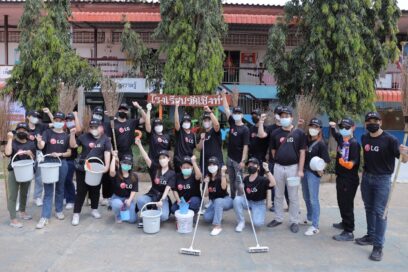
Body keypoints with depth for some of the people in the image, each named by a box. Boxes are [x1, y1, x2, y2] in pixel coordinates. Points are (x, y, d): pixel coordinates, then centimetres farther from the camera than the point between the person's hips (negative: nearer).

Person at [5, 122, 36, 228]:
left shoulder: (31, 144, 7)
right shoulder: (12, 143, -1)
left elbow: (33, 158, 5)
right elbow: (7, 153, -21)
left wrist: (29, 153, -15)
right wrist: (9, 139, -17)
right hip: (14, 172, -3)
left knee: (24, 194, 18)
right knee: (12, 196, -5)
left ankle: (22, 212, 36)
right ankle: (13, 219, -4)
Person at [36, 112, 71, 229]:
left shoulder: (66, 136, 3)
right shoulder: (47, 132, 0)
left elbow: (69, 153, 2)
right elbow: (41, 146, -16)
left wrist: (60, 154, -16)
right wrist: (39, 142, -38)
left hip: (62, 164, 2)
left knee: (60, 189, 14)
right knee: (48, 191, -1)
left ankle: (59, 211, 30)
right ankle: (45, 217, 1)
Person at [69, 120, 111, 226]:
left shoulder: (105, 139, -3)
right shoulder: (84, 137, 1)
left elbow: (107, 153, -12)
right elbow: (73, 145, 4)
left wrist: (107, 166, -25)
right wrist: (72, 134, -12)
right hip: (82, 168, 0)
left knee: (95, 190, 14)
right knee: (81, 191, 1)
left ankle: (94, 209, 33)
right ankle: (76, 213, 7)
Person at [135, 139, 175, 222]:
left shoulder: (172, 174, -4)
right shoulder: (155, 168, -1)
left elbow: (167, 189, -13)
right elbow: (146, 158, -16)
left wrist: (161, 200, -27)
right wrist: (139, 144, -31)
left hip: (163, 197, -1)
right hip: (151, 195, 1)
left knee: (163, 216, -27)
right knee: (140, 200, -31)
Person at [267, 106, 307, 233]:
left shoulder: (299, 133, -2)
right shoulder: (275, 133, 4)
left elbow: (302, 152, -3)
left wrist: (300, 169, -8)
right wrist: (278, 160, 8)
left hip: (293, 167, -2)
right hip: (278, 167, 3)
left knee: (293, 196, 5)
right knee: (278, 195, 12)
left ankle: (294, 221, 15)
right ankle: (278, 218, 24)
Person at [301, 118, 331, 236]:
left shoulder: (321, 144, -9)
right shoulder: (306, 140, 7)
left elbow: (325, 160, -11)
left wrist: (320, 170, -23)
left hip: (314, 173, -6)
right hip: (304, 171, 6)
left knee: (313, 199, -5)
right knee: (306, 197, 18)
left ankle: (315, 226, -1)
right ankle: (309, 218, 37)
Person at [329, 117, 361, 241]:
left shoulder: (354, 143, -17)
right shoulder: (340, 138, 6)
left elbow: (354, 161, -22)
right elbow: (334, 133, 29)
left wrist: (349, 164, -42)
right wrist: (332, 127, 10)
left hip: (350, 179, -9)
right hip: (340, 177, 9)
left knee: (347, 205, -6)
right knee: (341, 202, 21)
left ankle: (349, 232, 0)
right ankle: (345, 223, 38)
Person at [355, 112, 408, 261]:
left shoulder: (389, 139, -14)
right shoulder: (364, 138, 3)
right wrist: (364, 172, 8)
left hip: (382, 180, -6)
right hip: (366, 177, 6)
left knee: (379, 212, -6)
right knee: (369, 208, 16)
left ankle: (378, 246, -1)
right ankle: (370, 236, 32)